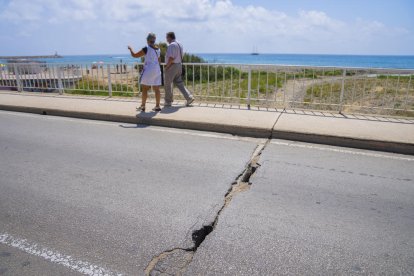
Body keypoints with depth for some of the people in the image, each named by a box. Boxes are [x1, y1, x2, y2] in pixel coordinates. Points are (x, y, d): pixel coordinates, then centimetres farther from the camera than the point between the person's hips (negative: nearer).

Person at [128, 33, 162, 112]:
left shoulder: (146, 49, -11)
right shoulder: (158, 49, 8)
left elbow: (134, 55, -3)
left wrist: (130, 49, 15)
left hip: (148, 71, -6)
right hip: (157, 71, 6)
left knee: (145, 89, 3)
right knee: (156, 89, 6)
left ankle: (142, 106, 8)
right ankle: (157, 106, 8)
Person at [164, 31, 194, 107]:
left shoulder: (171, 45, -16)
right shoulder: (179, 45, 13)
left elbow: (171, 58, -23)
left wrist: (167, 66, -13)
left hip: (171, 66, -9)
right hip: (179, 65, 9)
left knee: (168, 84, 4)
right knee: (179, 83, 13)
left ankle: (168, 102, 12)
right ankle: (189, 97, 4)